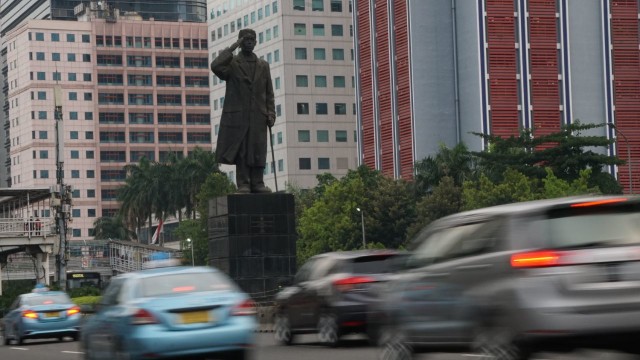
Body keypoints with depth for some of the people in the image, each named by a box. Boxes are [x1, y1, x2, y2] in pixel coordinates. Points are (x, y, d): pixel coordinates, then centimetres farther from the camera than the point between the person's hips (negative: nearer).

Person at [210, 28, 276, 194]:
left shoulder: (263, 65, 17)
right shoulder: (232, 62, 5)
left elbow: (269, 93, 15)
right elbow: (216, 66, -18)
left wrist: (271, 113, 3)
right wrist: (232, 48, -11)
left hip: (258, 117, 3)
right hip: (238, 116, -3)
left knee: (258, 151, -1)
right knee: (240, 152, -3)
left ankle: (257, 183, 2)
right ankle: (243, 185, -2)